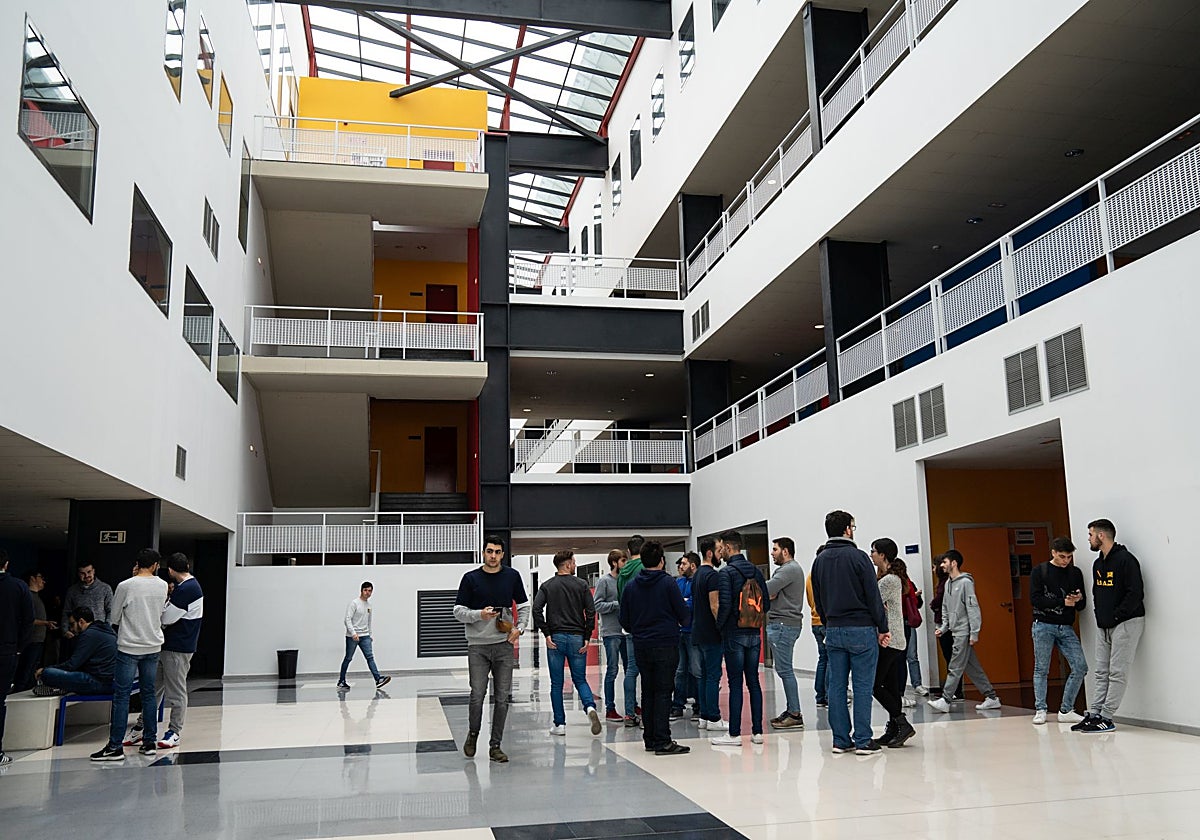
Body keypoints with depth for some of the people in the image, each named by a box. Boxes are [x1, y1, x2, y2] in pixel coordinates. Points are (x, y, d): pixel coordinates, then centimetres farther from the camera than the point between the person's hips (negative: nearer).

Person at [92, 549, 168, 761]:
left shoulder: (125, 586, -11)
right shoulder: (162, 586, 0)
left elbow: (114, 618, 0)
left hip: (129, 648, -4)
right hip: (153, 647, 4)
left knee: (121, 696, -1)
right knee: (149, 694, 12)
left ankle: (115, 746, -2)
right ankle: (149, 742, 15)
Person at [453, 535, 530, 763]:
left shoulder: (512, 576, 7)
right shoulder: (471, 578, 0)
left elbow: (524, 605, 15)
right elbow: (458, 610, 1)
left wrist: (520, 627, -1)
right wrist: (479, 614, -16)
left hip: (504, 645, 2)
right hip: (478, 646, -2)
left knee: (502, 697, 2)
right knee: (477, 695, -7)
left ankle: (495, 746, 13)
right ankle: (472, 735, 21)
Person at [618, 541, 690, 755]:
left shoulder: (630, 586, 5)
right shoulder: (668, 583, -9)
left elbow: (624, 620, 9)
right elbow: (683, 614, -6)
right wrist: (673, 621, 17)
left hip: (641, 646, 5)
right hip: (666, 645, -5)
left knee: (647, 692, 12)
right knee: (663, 691, -3)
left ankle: (649, 738, 17)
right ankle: (662, 741, -4)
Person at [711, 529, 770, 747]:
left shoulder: (727, 573, -12)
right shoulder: (756, 572, 9)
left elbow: (725, 605, -19)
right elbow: (766, 604, 9)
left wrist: (719, 626, -4)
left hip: (734, 635, -6)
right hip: (754, 634, 6)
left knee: (735, 683, -2)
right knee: (753, 681, 10)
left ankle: (734, 734, 2)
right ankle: (757, 731, 13)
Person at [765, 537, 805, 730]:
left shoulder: (789, 569, -13)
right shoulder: (790, 568, 21)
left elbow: (767, 589, -23)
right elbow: (773, 593, 14)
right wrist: (771, 594, -7)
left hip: (784, 625, -11)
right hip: (783, 624, 11)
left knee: (784, 670, -8)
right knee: (785, 670, 12)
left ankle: (795, 715, -6)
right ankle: (791, 710, 17)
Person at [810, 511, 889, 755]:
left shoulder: (819, 561, 9)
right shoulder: (858, 557, -9)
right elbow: (873, 596, -9)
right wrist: (882, 628, -2)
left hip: (833, 631, 6)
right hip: (861, 629, -6)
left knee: (836, 686, 7)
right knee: (862, 686, -1)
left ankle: (840, 740, 11)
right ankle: (863, 741, 1)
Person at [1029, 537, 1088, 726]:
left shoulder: (1075, 573, 11)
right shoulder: (1039, 571, 0)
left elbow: (1082, 606, 12)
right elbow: (1035, 599, -10)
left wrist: (1079, 599, -12)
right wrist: (1062, 602, -18)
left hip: (1066, 628, 4)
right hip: (1043, 626, -4)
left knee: (1080, 666, -6)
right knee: (1041, 669, 0)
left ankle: (1066, 711, 5)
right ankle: (1040, 711, 8)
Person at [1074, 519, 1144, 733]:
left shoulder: (1126, 560, -13)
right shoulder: (1098, 564, 14)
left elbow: (1136, 594, -18)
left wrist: (1115, 617, -15)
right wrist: (1100, 616, 10)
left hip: (1126, 623, -9)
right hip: (1104, 626, 9)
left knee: (1117, 673, -6)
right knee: (1102, 672, 7)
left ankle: (1106, 718, -7)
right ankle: (1094, 714, 7)